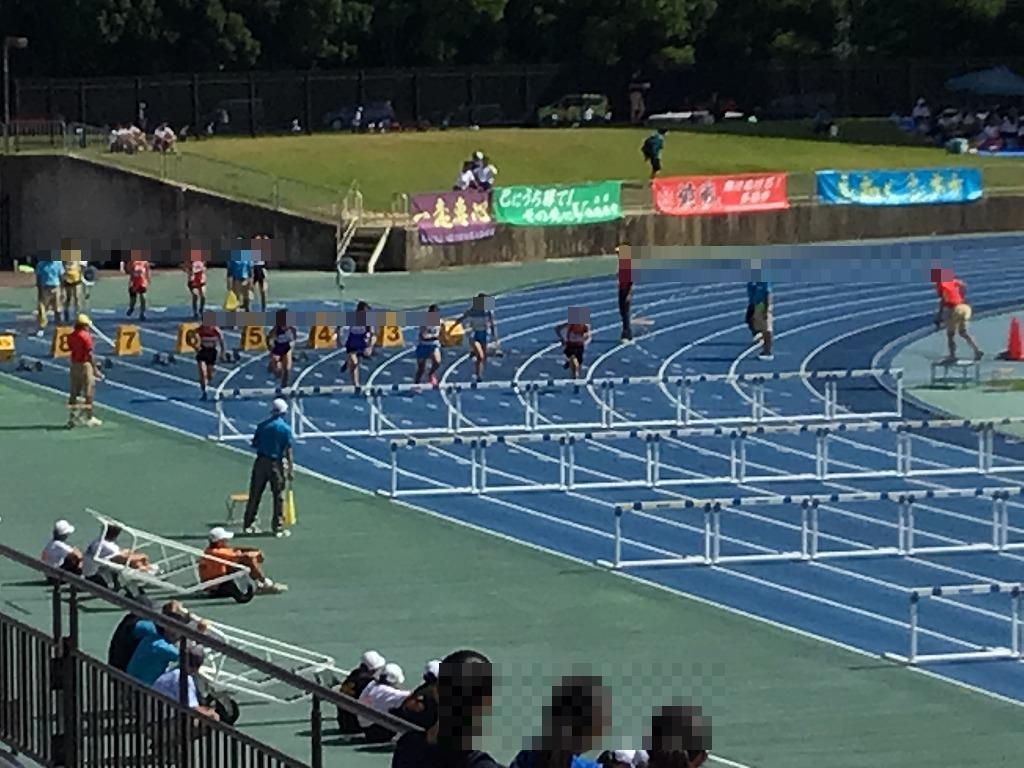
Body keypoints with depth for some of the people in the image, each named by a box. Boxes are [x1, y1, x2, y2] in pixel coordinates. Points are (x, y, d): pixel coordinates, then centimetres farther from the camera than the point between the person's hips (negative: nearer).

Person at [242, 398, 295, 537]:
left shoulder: (262, 425, 1)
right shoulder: (285, 428, -7)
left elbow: (254, 444, 6)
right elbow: (288, 450, -9)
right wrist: (290, 469, -5)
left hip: (261, 462, 3)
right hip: (276, 462, -3)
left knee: (255, 494, 11)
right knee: (278, 496, 6)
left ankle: (249, 525, 16)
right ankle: (278, 527, 8)